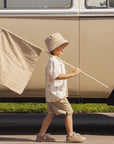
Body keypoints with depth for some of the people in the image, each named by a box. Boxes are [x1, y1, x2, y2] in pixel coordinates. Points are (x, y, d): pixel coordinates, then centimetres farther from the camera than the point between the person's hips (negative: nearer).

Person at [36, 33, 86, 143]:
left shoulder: (57, 61, 18)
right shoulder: (53, 61, -16)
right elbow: (57, 76, -25)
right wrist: (73, 74, -25)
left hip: (52, 94, 10)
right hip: (56, 93, -10)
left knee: (51, 114, 11)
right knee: (69, 112, -6)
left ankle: (41, 135, 12)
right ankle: (70, 135, -2)